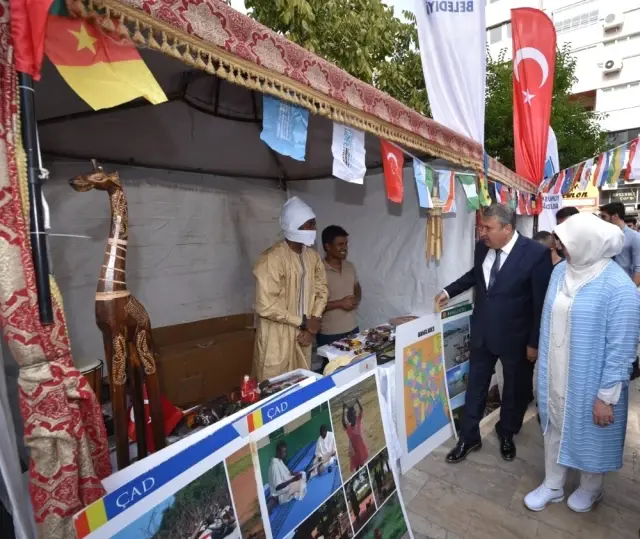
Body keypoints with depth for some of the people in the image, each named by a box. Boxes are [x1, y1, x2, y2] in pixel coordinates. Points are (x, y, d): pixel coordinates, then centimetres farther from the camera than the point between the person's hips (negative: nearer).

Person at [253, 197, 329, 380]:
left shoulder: (313, 256, 4)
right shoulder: (272, 258, -20)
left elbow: (321, 290, 11)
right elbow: (266, 306, -24)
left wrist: (313, 322, -3)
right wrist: (303, 322, -15)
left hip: (302, 335, 7)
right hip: (277, 339, -7)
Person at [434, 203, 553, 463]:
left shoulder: (536, 253, -21)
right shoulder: (482, 246, -6)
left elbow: (542, 302, -15)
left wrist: (535, 342, -12)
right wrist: (449, 291, 9)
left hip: (515, 337, -4)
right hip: (482, 332, 4)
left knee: (515, 389, 19)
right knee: (475, 386, 15)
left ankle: (506, 434, 45)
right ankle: (469, 437, 33)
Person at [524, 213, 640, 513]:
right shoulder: (561, 271, -3)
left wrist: (606, 396, -17)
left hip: (589, 383, -5)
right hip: (555, 378, 6)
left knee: (591, 435, 18)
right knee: (555, 429, 20)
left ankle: (591, 488, 46)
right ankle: (552, 485, 41)